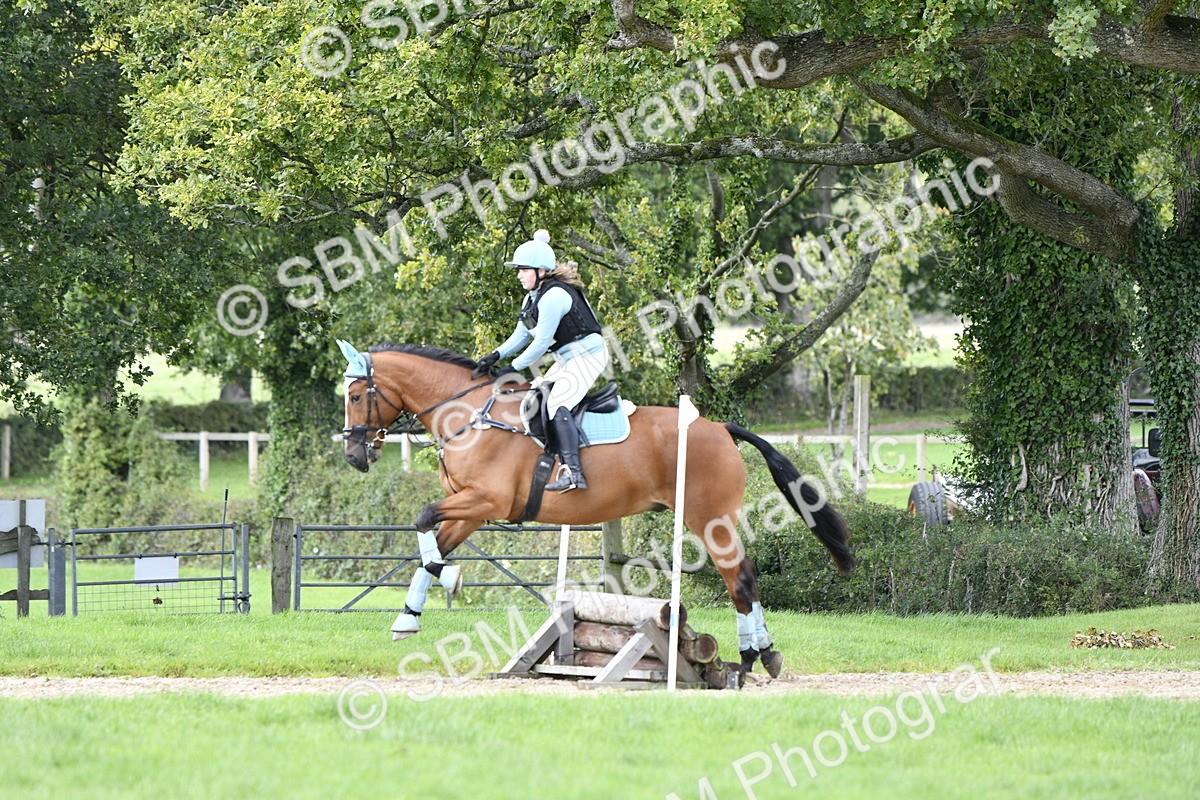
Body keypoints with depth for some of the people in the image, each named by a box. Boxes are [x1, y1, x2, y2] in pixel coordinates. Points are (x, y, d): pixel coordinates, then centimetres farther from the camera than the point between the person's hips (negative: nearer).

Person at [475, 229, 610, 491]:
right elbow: (522, 334, 14)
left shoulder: (553, 296, -21)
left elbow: (542, 342, -22)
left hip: (587, 355, -12)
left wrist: (514, 368, -17)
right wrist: (497, 355, -3)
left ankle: (573, 472, -37)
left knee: (557, 404, -26)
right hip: (567, 360, 12)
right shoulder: (532, 298, 12)